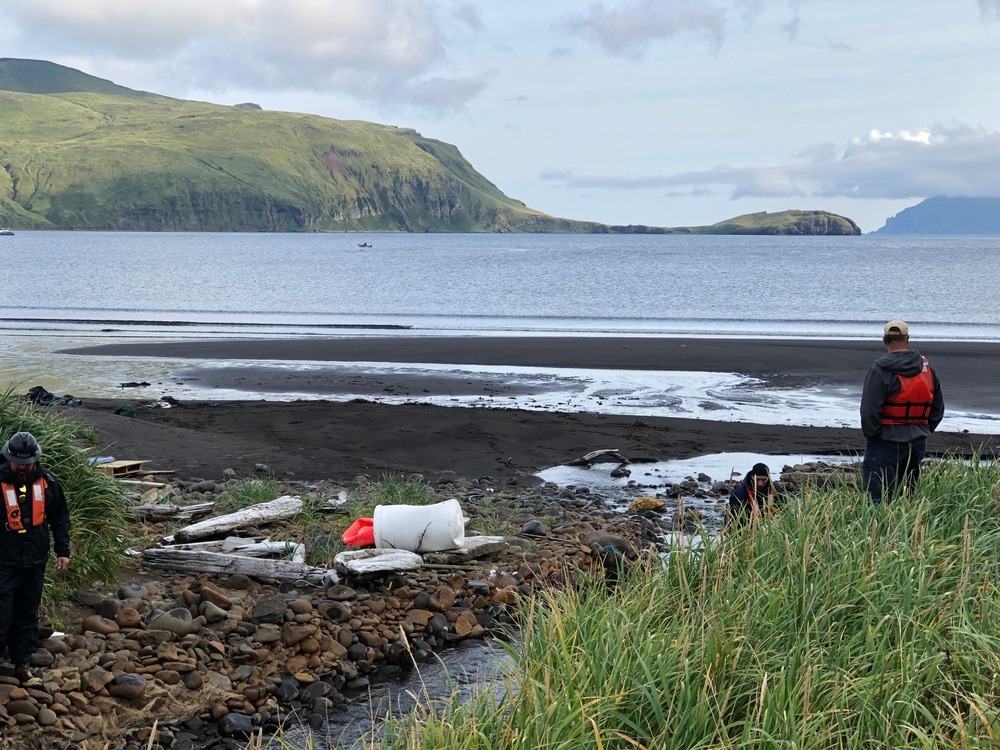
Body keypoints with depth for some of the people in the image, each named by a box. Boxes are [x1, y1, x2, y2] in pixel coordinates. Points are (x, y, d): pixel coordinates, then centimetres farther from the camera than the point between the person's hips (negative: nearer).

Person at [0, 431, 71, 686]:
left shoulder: (47, 481, -2)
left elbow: (60, 518, 9)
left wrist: (63, 551, 6)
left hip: (35, 562, 4)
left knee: (27, 615, 13)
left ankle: (22, 664, 23)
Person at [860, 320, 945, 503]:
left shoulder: (880, 370, -14)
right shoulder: (927, 368, 6)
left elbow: (869, 411, -18)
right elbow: (938, 408, 13)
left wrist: (871, 435, -3)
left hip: (886, 445, -6)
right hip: (917, 445, 6)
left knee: (879, 499, -7)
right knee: (907, 494, 17)